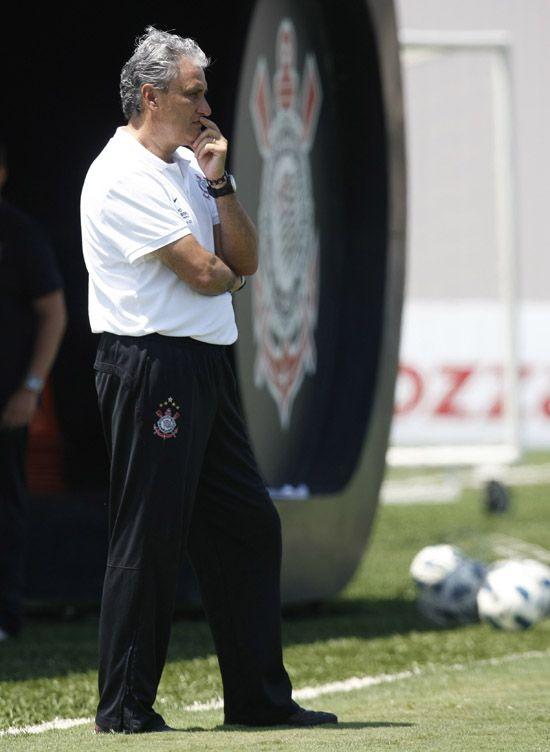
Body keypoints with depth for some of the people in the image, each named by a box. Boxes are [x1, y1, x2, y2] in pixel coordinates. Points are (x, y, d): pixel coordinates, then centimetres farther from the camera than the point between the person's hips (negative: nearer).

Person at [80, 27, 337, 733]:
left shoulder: (190, 167, 17)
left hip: (205, 367, 9)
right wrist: (228, 274, 6)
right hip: (150, 368, -9)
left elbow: (243, 259, 11)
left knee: (249, 527, 9)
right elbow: (204, 272, -16)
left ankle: (259, 696, 16)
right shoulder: (122, 175, -12)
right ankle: (124, 707, -2)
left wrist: (220, 182, 1)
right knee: (150, 539, -8)